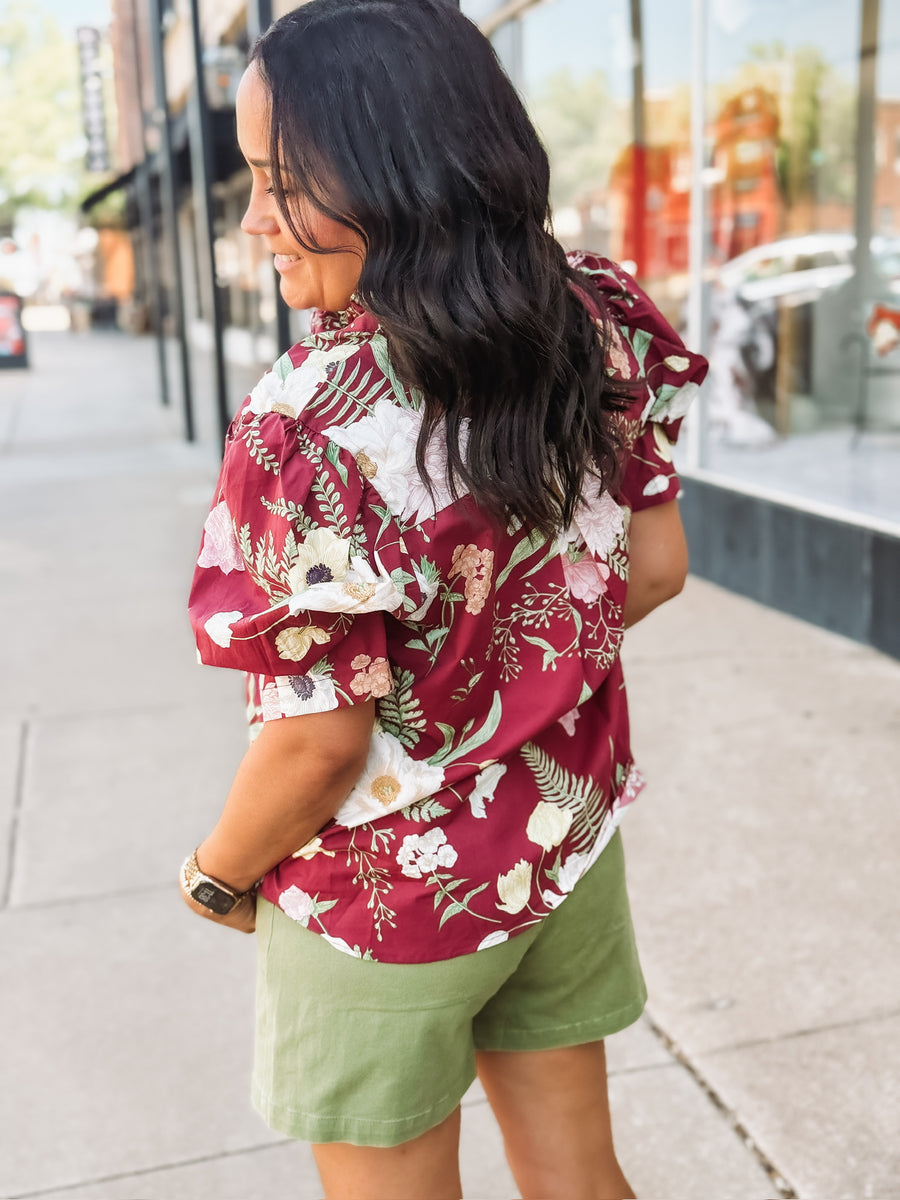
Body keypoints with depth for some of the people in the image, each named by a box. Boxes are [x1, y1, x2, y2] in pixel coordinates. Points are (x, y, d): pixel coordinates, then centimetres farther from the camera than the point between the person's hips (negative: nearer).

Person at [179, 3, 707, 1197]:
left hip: (391, 892, -5)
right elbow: (652, 570, -1)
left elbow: (321, 740, -23)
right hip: (568, 840, 6)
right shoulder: (594, 333, -10)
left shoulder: (310, 426, -29)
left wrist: (216, 875, -4)